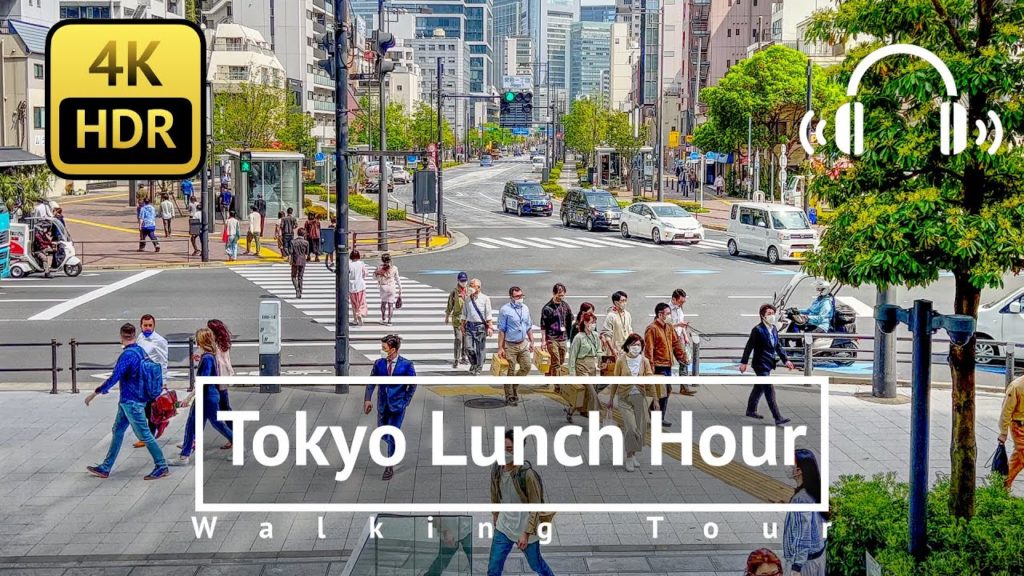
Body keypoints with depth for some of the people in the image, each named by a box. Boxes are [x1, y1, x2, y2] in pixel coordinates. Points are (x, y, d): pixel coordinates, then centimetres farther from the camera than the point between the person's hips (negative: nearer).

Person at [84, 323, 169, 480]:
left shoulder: (127, 355, -21)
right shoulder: (140, 351, 6)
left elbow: (114, 378, -26)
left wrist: (95, 393, -21)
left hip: (132, 402, -9)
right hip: (127, 401, 9)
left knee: (144, 434, -2)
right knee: (117, 431, 12)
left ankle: (162, 467, 6)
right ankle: (105, 468, 17)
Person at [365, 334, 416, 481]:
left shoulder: (406, 365, -10)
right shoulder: (379, 364, -2)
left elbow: (412, 385, -1)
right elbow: (371, 383, 0)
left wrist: (405, 402, -5)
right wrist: (367, 399, -11)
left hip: (397, 407, -4)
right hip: (382, 405, 4)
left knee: (392, 436, -9)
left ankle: (390, 468, 1)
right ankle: (395, 447, 46)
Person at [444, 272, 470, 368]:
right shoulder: (454, 292, -2)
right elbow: (450, 305, 5)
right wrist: (447, 317, 10)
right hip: (457, 318, -4)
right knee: (458, 339, -11)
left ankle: (463, 357, 25)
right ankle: (456, 360, -9)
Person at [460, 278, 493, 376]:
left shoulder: (485, 299, -2)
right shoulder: (468, 299, 9)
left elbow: (488, 315, -3)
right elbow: (464, 314, 14)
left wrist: (489, 327, -8)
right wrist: (462, 327, 10)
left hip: (480, 326, -3)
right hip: (469, 325, 3)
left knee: (480, 349, 2)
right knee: (469, 348, -4)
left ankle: (478, 368, 14)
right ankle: (473, 363, 22)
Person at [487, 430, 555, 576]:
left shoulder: (527, 474, -27)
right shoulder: (496, 469, -10)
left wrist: (526, 534, -20)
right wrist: (495, 514, 23)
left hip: (526, 528, -4)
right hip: (504, 526, 5)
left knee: (535, 564, 16)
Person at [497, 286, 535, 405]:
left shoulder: (525, 308, 7)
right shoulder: (505, 310, -11)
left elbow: (529, 327, 15)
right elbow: (501, 330, -12)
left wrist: (531, 342, 10)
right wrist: (500, 348, -15)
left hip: (523, 344, 6)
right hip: (510, 345, -6)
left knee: (526, 366, 6)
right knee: (510, 371, 1)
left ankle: (514, 385, 29)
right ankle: (510, 397, 12)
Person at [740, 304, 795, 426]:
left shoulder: (774, 329, 7)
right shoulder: (758, 330, -16)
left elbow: (778, 346, 14)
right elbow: (749, 346, -14)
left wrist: (786, 360, 8)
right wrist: (744, 362, -14)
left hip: (768, 364, 8)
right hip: (761, 364, -8)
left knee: (759, 388, 19)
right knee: (769, 391, -10)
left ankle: (751, 410, 34)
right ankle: (777, 418, -13)